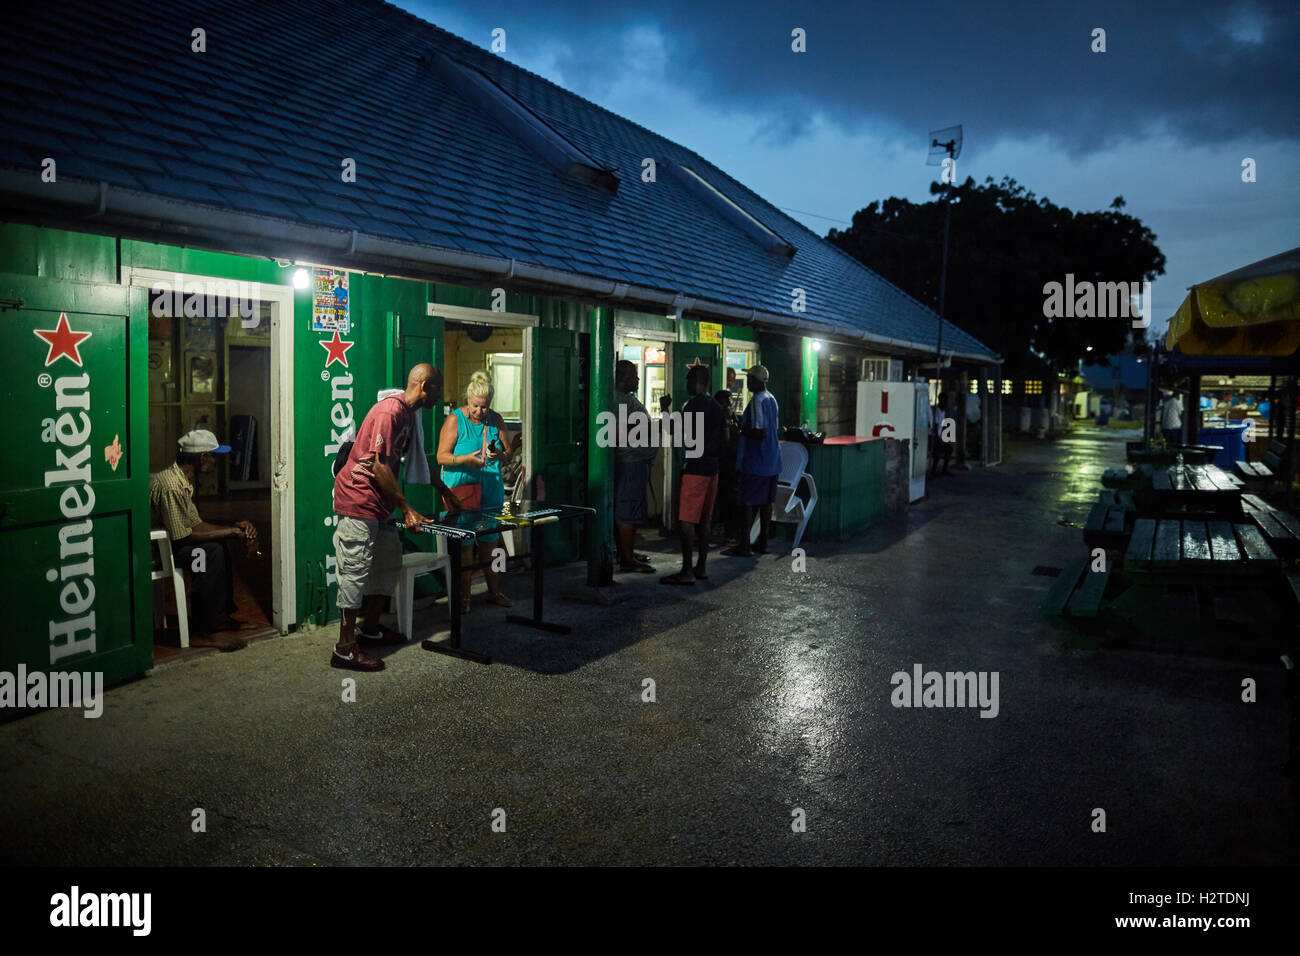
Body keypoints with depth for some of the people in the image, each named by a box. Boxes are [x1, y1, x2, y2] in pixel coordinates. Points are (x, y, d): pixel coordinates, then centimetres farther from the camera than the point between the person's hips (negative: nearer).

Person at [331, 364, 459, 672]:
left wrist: (444, 491, 30)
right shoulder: (390, 411, -19)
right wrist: (407, 510, -19)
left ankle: (370, 627, 27)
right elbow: (380, 467, -22)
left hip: (377, 506, 10)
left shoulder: (408, 414, 13)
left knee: (390, 560, 15)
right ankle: (345, 649, -4)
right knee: (356, 571, -9)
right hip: (358, 499, -10)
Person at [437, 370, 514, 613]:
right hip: (461, 490, -4)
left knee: (491, 542, 10)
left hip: (491, 492, 4)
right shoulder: (454, 420, -4)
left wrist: (499, 455, -14)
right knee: (464, 545, 0)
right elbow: (442, 456, -8)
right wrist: (467, 459, -25)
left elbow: (509, 451, 10)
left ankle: (494, 591, 23)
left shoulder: (496, 420, 7)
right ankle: (464, 596, 11)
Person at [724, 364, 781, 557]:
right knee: (766, 501, 12)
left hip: (755, 461, -9)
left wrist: (742, 429, -10)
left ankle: (744, 546, -3)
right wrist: (743, 423, 17)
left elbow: (760, 433, -24)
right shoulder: (771, 399, 13)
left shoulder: (757, 401, -17)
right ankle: (762, 542, 19)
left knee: (747, 502, -4)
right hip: (772, 461, 9)